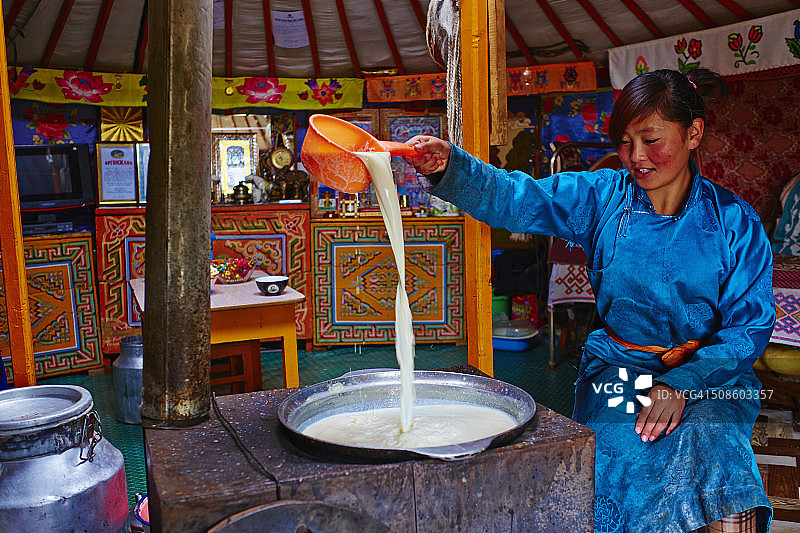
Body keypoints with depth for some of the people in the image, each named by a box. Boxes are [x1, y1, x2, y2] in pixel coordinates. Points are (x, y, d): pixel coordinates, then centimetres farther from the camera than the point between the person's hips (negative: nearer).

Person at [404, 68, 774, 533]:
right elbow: (515, 199, -13)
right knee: (626, 456, -27)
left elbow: (751, 326, -3)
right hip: (617, 368, 1)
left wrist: (682, 384, -18)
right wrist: (447, 166, -33)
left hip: (709, 374, 0)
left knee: (707, 443, -31)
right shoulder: (601, 197, 0)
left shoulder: (734, 221, -2)